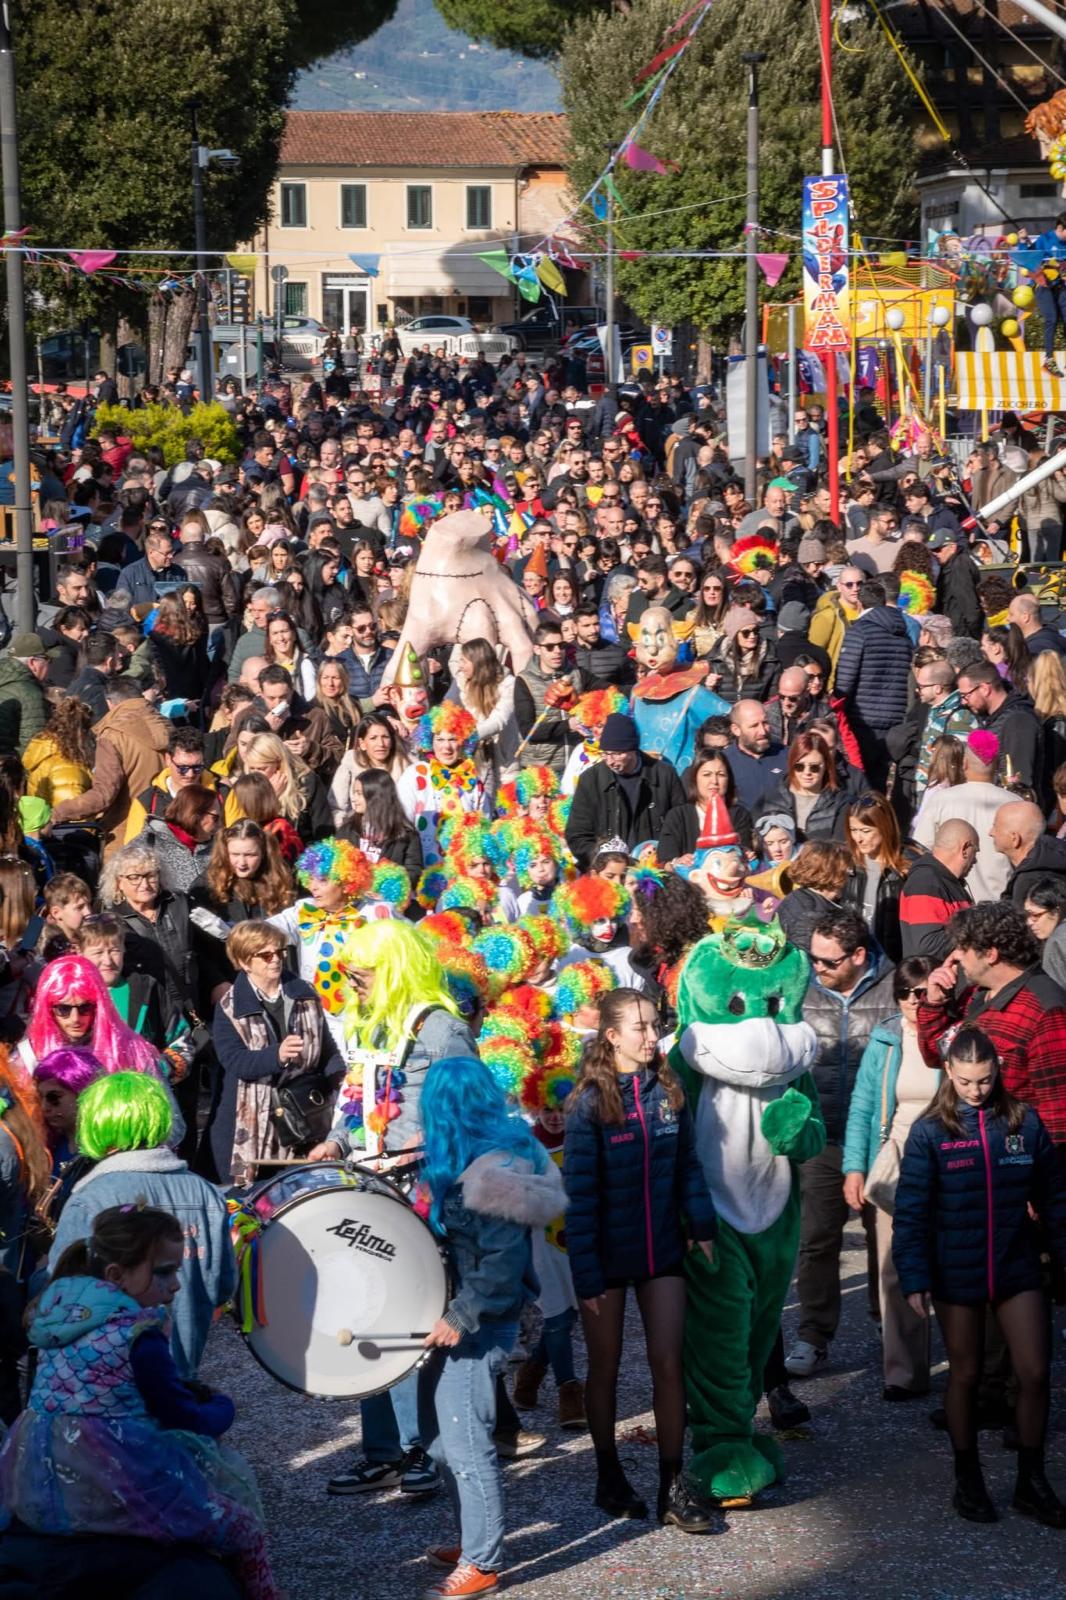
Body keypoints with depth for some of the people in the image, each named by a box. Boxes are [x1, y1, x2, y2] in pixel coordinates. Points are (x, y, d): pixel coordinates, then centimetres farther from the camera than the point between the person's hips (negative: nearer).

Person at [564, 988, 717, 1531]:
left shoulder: (667, 1091, 1)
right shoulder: (589, 1102, -13)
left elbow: (687, 1164, 9)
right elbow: (578, 1193, -13)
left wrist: (702, 1224, -3)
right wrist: (586, 1274, -16)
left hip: (661, 1249, 3)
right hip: (607, 1255, -3)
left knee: (668, 1364, 0)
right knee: (605, 1366, 10)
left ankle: (672, 1486, 5)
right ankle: (609, 1477, 25)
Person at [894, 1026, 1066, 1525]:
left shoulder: (1024, 1123, -1)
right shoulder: (930, 1132, -6)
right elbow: (911, 1211, -7)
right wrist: (914, 1278, -14)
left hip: (1017, 1269, 2)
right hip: (957, 1273, -1)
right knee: (964, 1375, 10)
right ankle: (968, 1480, 23)